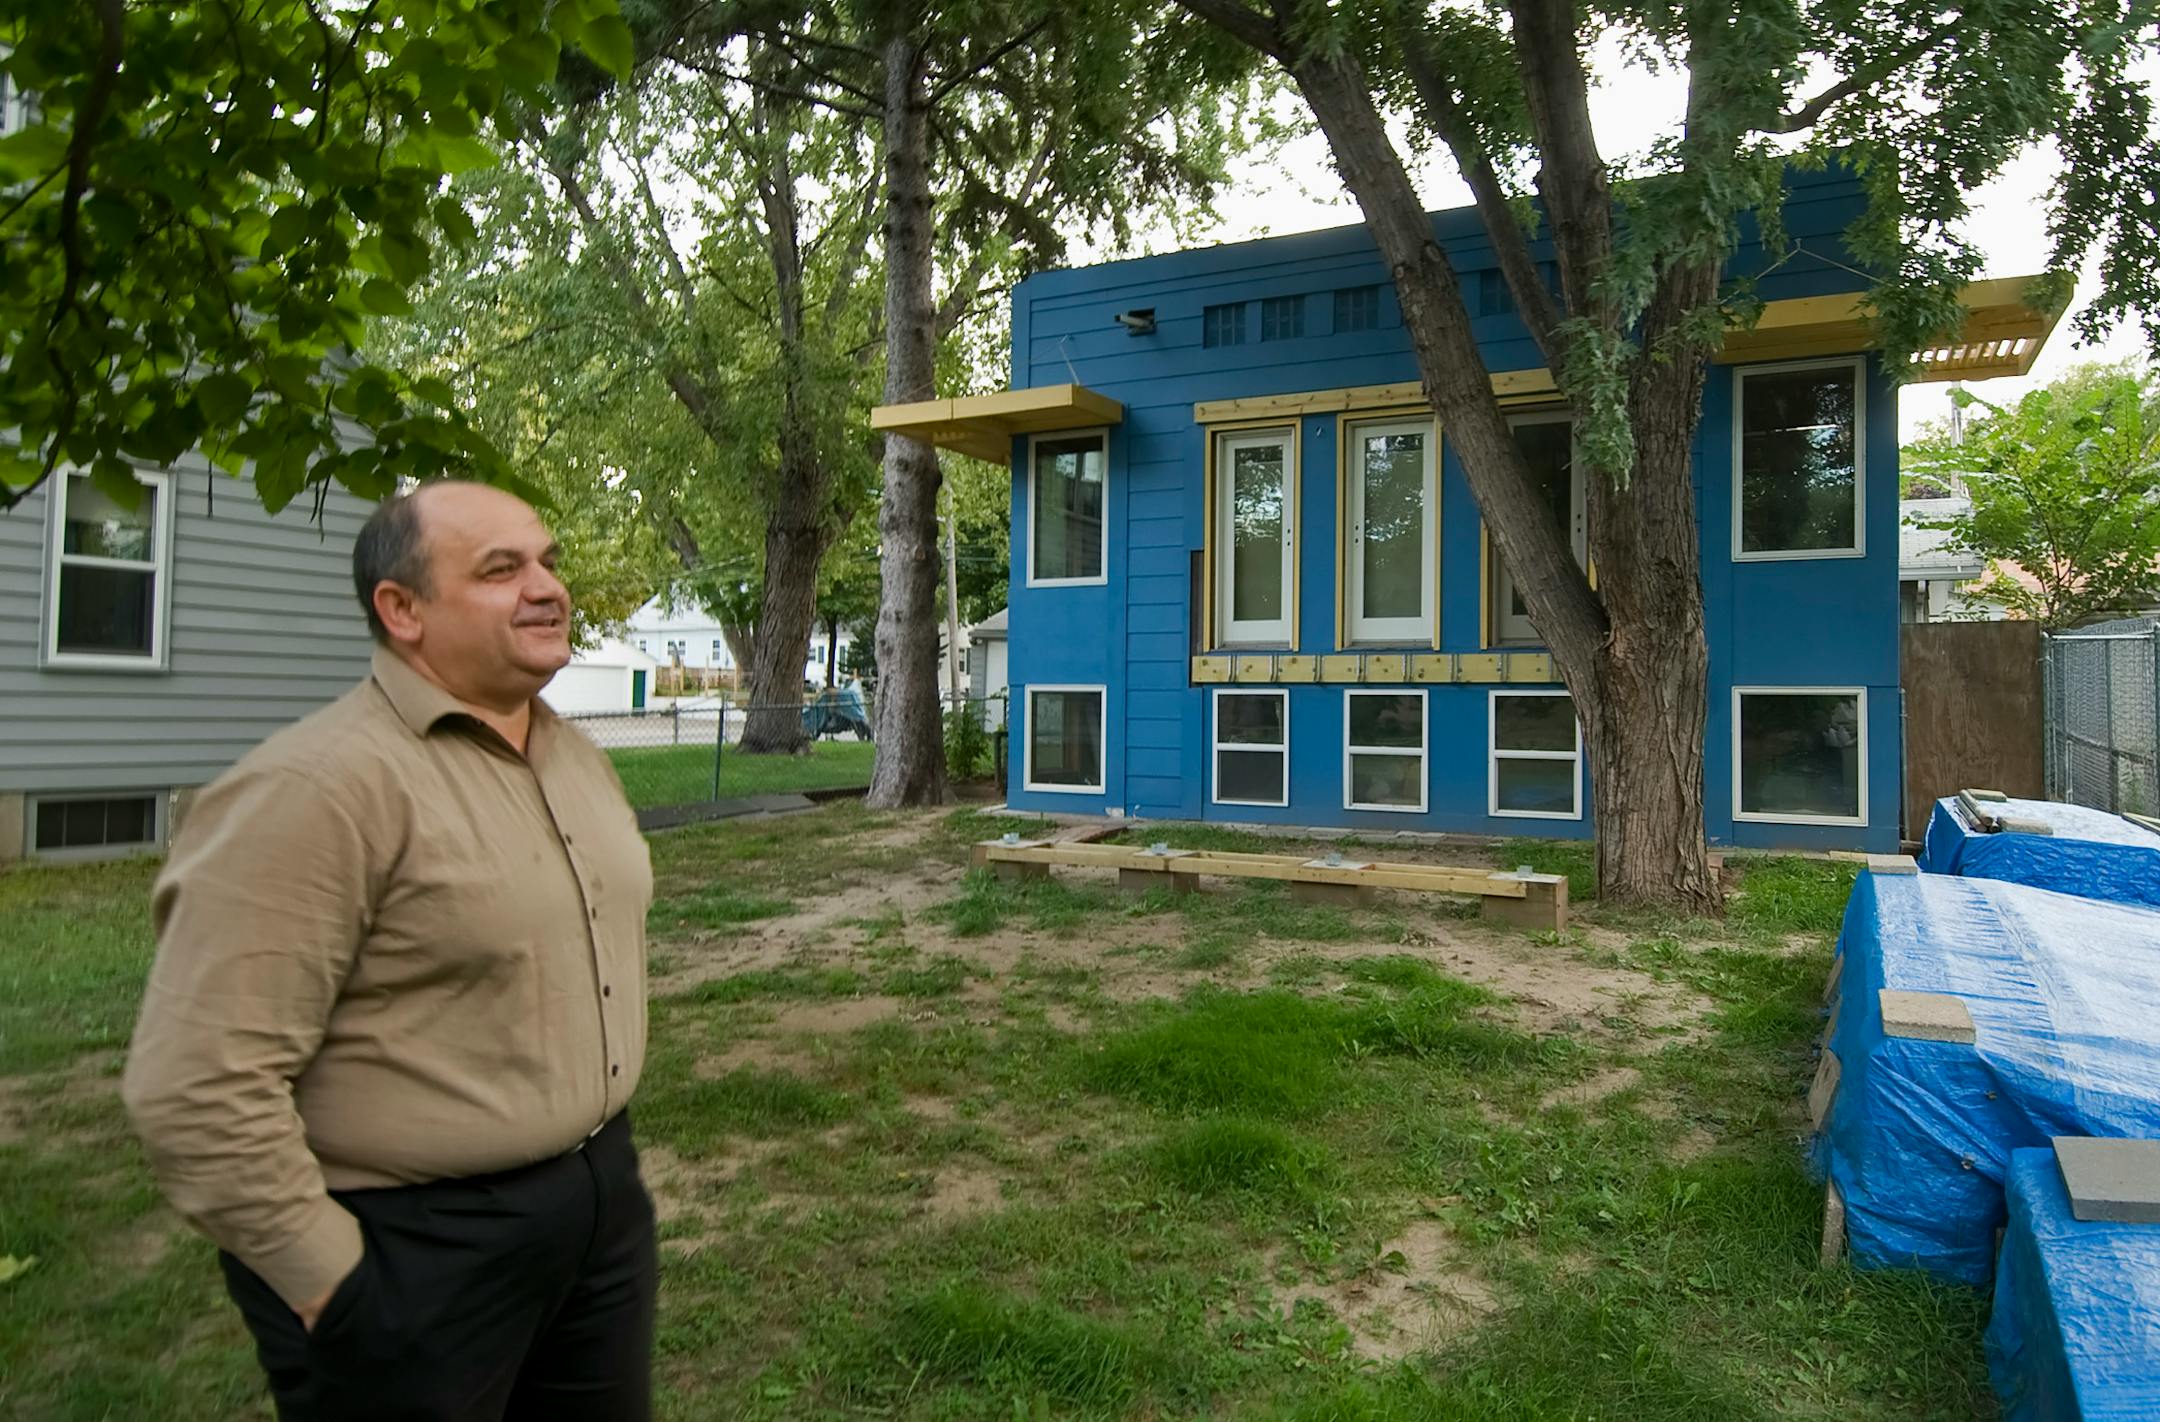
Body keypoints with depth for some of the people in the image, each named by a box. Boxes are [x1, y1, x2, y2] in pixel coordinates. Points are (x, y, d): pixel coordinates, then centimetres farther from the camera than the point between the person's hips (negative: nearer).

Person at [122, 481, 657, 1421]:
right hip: (415, 1250, -7)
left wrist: (601, 1148, 17)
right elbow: (200, 1084, -22)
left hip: (600, 1201, 8)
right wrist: (333, 1289, -17)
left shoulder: (577, 759, 6)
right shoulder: (318, 788, -21)